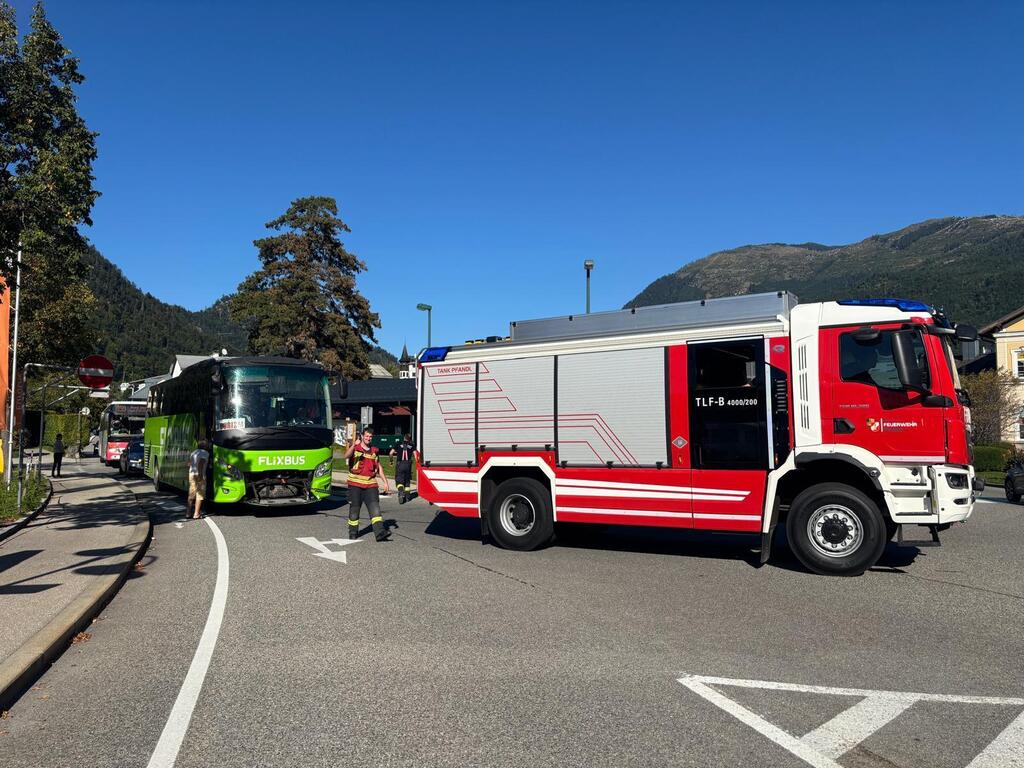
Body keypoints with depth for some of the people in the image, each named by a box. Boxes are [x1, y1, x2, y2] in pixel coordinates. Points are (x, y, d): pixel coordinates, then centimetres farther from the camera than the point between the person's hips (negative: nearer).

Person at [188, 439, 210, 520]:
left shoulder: (194, 452, 17)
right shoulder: (205, 453, -6)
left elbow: (189, 463, 14)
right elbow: (201, 463, -20)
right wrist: (200, 473, -26)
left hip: (191, 474, 7)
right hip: (200, 475, -7)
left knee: (191, 494, 13)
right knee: (199, 495, -3)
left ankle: (189, 513, 16)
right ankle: (196, 514, -5)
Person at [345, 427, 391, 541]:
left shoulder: (375, 450, 14)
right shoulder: (354, 448, 1)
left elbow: (379, 467, 21)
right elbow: (346, 456, -22)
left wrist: (385, 481, 14)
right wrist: (353, 445, -39)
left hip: (370, 484, 2)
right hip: (355, 484, -2)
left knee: (375, 507, -9)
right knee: (354, 508, 6)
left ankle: (380, 532, -17)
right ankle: (353, 533, 21)